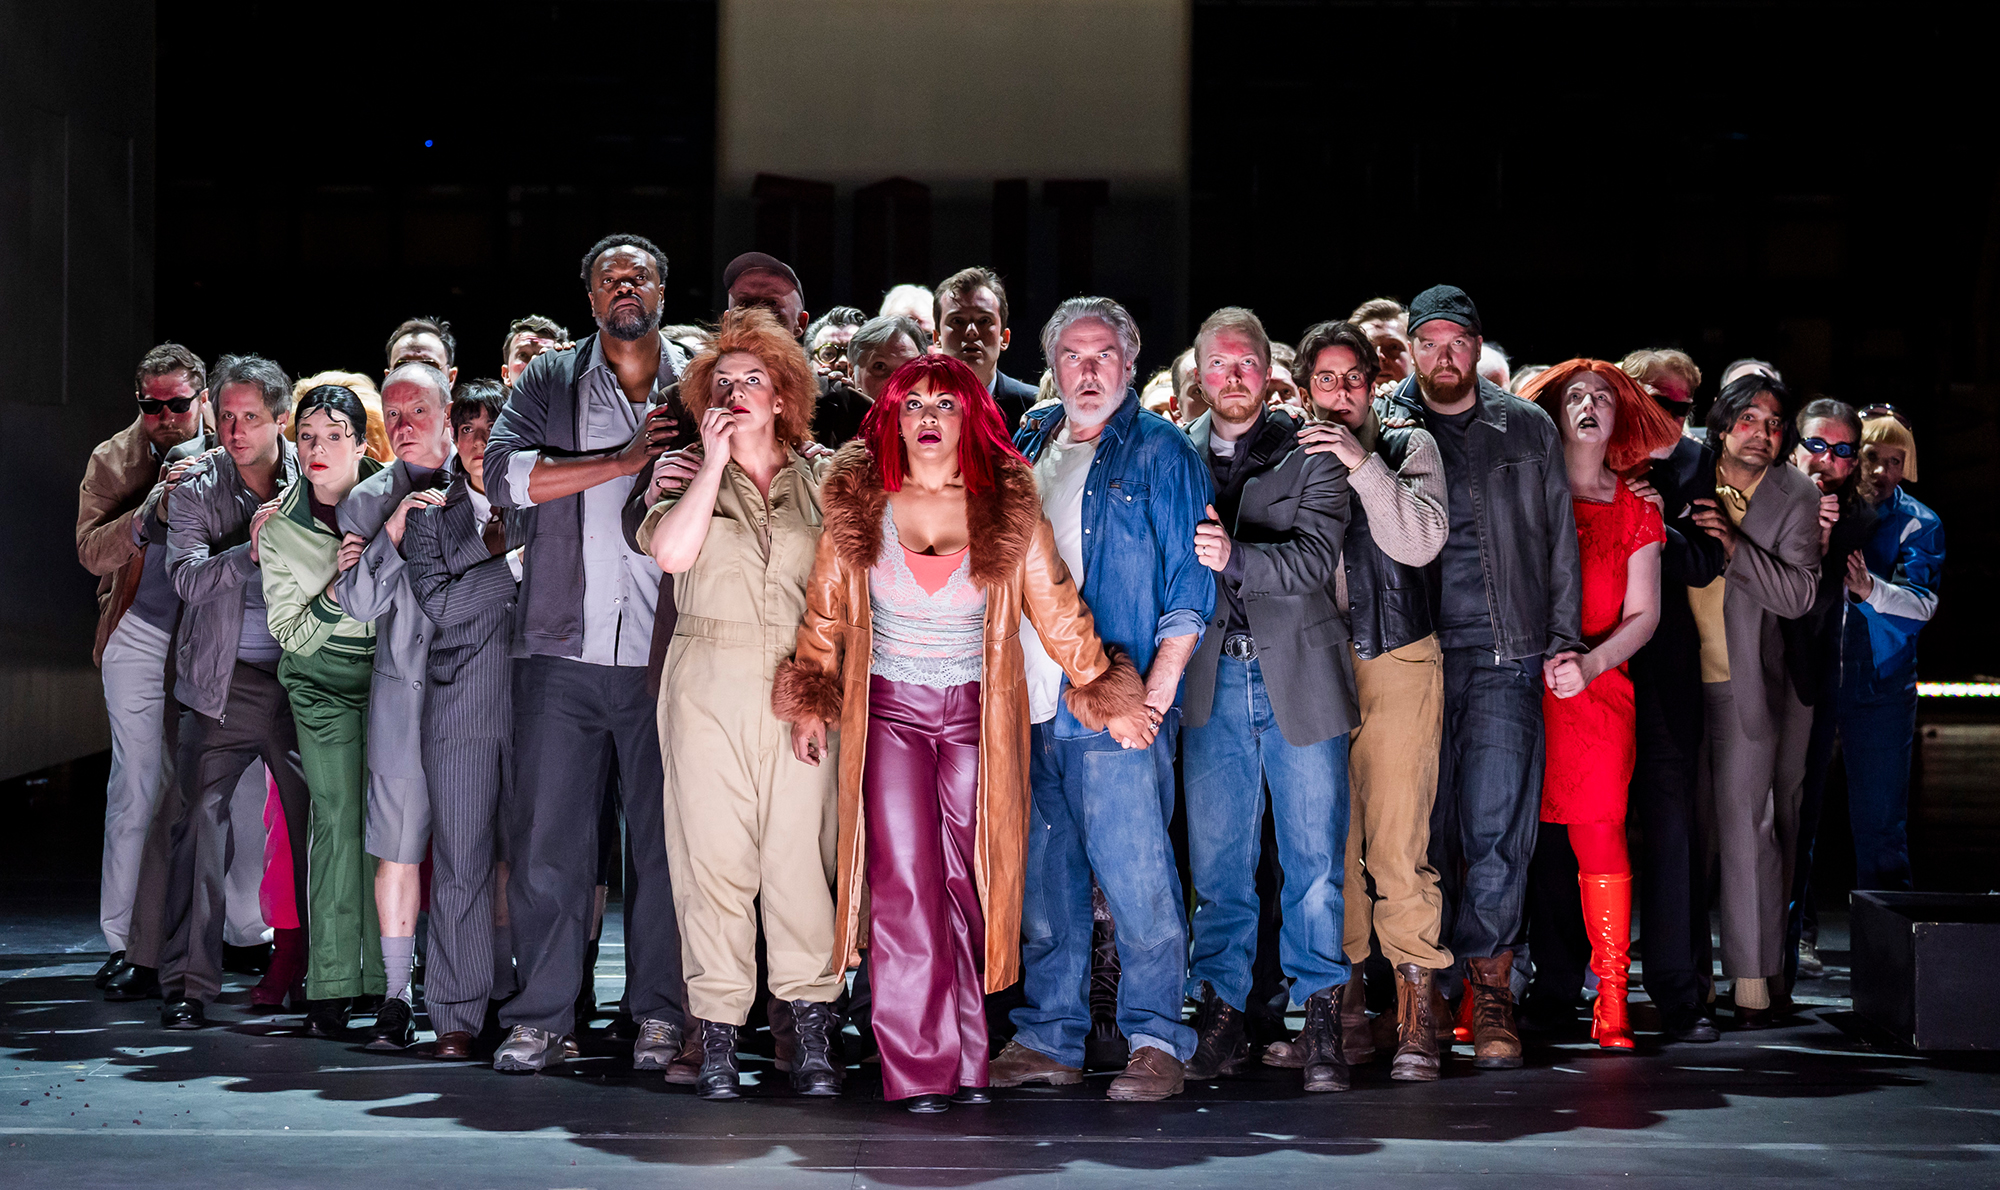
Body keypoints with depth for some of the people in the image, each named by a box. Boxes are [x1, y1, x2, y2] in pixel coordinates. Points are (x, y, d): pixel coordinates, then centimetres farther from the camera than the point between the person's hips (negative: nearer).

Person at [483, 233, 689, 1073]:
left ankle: (659, 1012, 13)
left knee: (664, 837, 3)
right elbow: (503, 474, -6)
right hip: (564, 649, 0)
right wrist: (623, 461, -11)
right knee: (547, 836, 1)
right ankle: (540, 1015, 10)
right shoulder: (550, 383, 9)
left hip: (663, 655, 0)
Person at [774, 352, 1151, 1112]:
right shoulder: (858, 505, 0)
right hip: (888, 711, 0)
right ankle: (919, 1069, -4)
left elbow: (1058, 612, 4)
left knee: (968, 883, 1)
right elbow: (825, 609, 11)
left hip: (976, 715, 0)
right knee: (905, 885, -8)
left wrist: (1109, 697, 5)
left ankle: (966, 1060, 10)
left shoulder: (1009, 509, -2)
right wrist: (810, 701, 11)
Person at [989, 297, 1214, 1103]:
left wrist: (1158, 689, -12)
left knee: (1134, 876, -7)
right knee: (1042, 879, 9)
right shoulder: (1026, 447, 16)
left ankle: (1156, 1041, 2)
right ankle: (1049, 1037, 17)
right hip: (1027, 703, 5)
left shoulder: (1159, 452, 0)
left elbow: (1189, 582, -4)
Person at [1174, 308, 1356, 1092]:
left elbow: (1315, 559, -10)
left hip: (1298, 674, -1)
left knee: (1314, 855, 2)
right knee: (1216, 859, 3)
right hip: (1212, 678, 1)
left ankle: (1320, 1023, 10)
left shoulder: (1311, 455, 3)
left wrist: (1234, 557, -23)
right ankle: (1221, 1016, 12)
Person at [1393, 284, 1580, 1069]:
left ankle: (1488, 986, 3)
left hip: (1505, 656, 0)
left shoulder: (1528, 431, 11)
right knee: (1423, 826, 1)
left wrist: (1564, 637, 6)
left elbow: (1559, 540, 14)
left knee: (1495, 827, -8)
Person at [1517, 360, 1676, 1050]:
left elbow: (1644, 613, 8)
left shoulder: (1634, 510, 14)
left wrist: (1590, 663, -8)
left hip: (1599, 687, 1)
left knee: (1598, 831, -8)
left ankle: (1611, 1000, -5)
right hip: (1517, 682, -1)